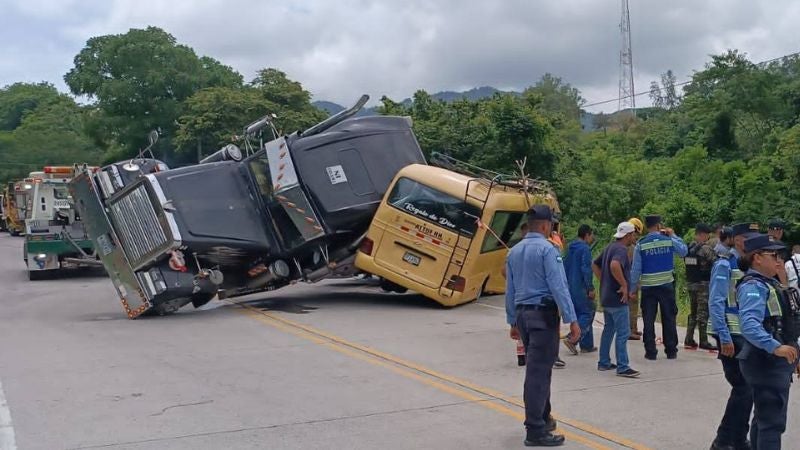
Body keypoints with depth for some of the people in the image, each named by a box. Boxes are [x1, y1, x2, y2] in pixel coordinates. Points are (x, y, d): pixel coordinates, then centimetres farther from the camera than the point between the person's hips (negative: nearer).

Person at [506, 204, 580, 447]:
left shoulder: (514, 251, 11)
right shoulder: (547, 250, -12)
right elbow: (559, 287, -18)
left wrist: (513, 322, 21)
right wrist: (572, 320, -16)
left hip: (522, 314, 8)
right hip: (543, 314, -8)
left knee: (537, 368, 19)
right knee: (539, 372, -6)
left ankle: (543, 418, 31)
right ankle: (535, 431, -3)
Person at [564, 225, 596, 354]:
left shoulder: (570, 248, 14)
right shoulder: (585, 249, -13)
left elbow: (565, 267, 18)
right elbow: (586, 269, -19)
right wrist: (590, 288, -16)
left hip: (571, 287, 9)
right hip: (581, 288, -9)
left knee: (580, 314, 13)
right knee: (588, 313, -3)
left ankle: (586, 345, 16)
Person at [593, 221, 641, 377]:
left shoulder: (609, 247, 14)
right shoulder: (621, 249, -16)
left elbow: (595, 265, 22)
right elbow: (614, 265, -36)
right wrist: (624, 284, -26)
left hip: (606, 296, 10)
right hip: (617, 298, -10)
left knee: (608, 329, 17)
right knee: (623, 332, -6)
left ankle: (604, 362, 23)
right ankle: (622, 367, -5)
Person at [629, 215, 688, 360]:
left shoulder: (640, 245, -6)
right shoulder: (669, 241, -4)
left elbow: (635, 269, -6)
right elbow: (683, 251, 14)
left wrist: (632, 288, 2)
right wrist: (673, 235, 19)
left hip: (648, 287, -1)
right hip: (666, 285, 1)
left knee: (648, 320, 5)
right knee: (669, 319, 11)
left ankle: (650, 352, 5)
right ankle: (671, 351, 16)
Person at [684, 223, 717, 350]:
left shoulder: (689, 247, 8)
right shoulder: (706, 248, -14)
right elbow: (716, 262, -16)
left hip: (690, 283, 7)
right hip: (703, 284, -7)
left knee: (693, 312, 15)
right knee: (703, 313, -3)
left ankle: (689, 340, 17)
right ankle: (703, 342, 0)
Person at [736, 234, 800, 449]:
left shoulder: (771, 284, 14)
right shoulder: (753, 286, -18)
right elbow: (749, 325, -33)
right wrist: (775, 347, -42)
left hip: (778, 362, 10)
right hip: (766, 362, -10)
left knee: (763, 418, 20)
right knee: (773, 422, -10)